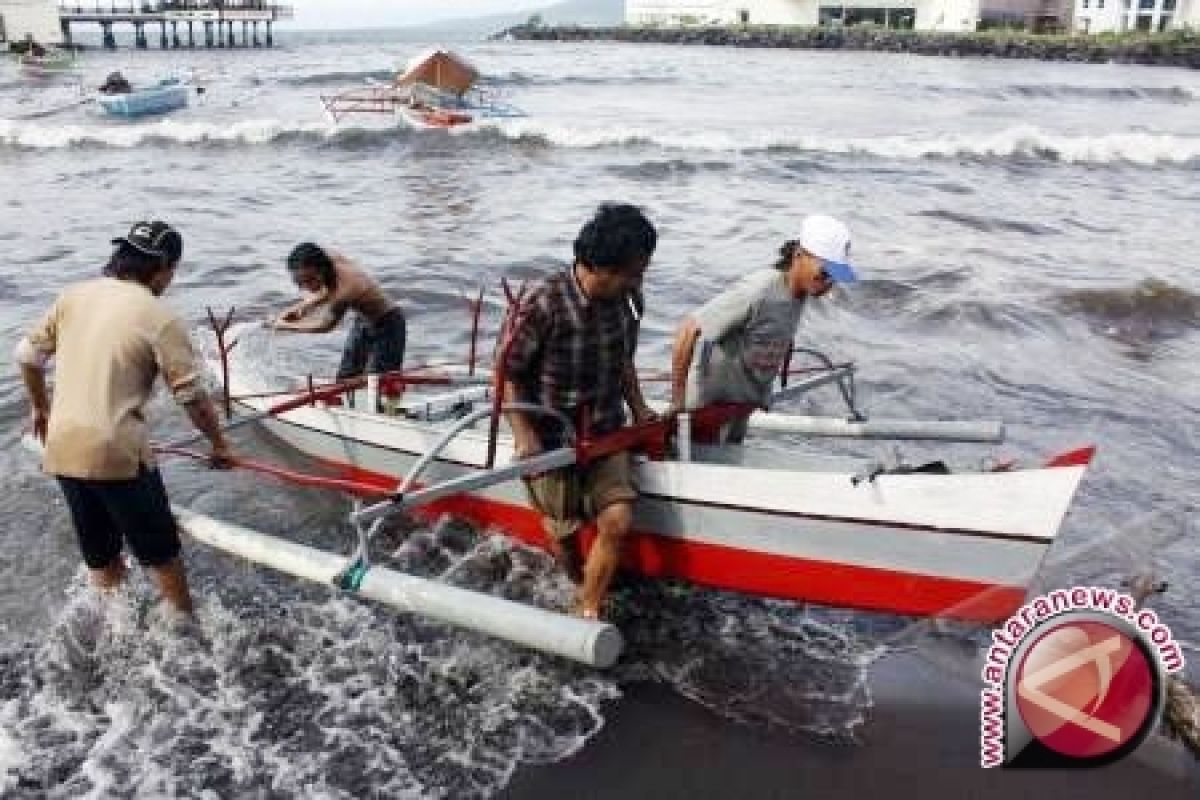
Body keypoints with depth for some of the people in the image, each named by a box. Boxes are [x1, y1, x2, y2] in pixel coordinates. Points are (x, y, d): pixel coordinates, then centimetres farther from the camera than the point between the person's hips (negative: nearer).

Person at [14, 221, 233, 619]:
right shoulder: (159, 317, -11)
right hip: (116, 453, -6)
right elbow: (191, 395, -8)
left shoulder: (74, 296, 6)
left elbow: (28, 354, 14)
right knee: (160, 551, 11)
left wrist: (41, 407, 31)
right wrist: (219, 444, 6)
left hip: (61, 449, 6)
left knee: (100, 554, 21)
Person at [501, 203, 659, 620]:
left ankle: (587, 612, 8)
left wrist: (638, 409, 5)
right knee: (562, 531, 11)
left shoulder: (627, 299, -6)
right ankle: (579, 586, 43)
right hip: (551, 437, -4)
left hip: (606, 432, 4)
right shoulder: (543, 303, -24)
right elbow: (509, 373, -14)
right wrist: (524, 435, -19)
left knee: (618, 521, -10)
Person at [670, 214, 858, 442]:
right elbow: (688, 331, -28)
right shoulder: (757, 292, -28)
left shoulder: (802, 293, -4)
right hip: (708, 407, -8)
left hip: (743, 407, 8)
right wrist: (678, 400, -23)